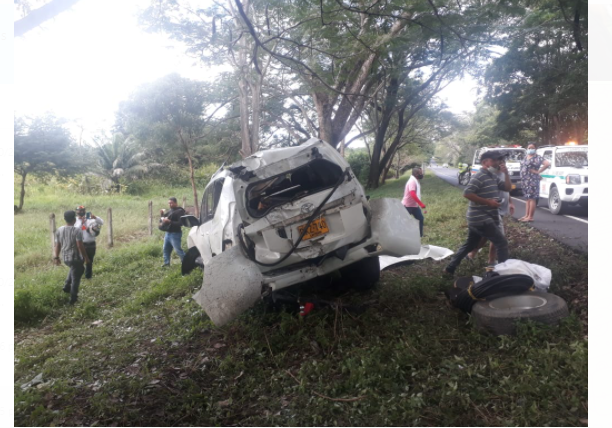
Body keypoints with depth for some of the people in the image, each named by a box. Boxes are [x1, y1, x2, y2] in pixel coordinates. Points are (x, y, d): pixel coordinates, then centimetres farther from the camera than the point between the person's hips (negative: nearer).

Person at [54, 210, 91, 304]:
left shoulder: (59, 230, 0)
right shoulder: (77, 231, -19)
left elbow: (57, 245, 5)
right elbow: (80, 246, -20)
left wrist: (56, 257, 15)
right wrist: (86, 257, -11)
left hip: (65, 258, 6)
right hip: (76, 258, -6)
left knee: (73, 269, 36)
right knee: (75, 278, 6)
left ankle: (67, 286, 31)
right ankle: (73, 299, 10)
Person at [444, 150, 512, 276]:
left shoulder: (493, 177, 15)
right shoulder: (479, 176, -15)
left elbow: (507, 188, 18)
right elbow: (467, 193, -22)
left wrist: (506, 173, 4)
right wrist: (488, 201, -20)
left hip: (477, 218, 10)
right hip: (481, 218, -10)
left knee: (469, 245, 16)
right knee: (502, 242, -5)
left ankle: (450, 268, 22)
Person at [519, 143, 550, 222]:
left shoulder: (537, 157, -7)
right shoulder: (525, 157, 17)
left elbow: (547, 164, -18)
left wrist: (538, 171, -14)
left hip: (532, 180, -8)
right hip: (524, 180, 8)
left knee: (532, 198, -7)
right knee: (528, 198, 12)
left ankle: (530, 217, -7)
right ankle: (526, 215, 15)